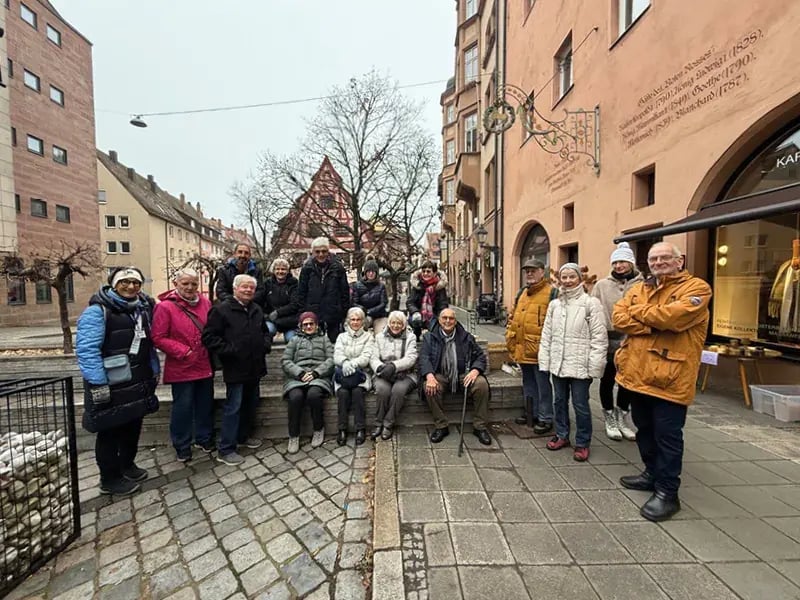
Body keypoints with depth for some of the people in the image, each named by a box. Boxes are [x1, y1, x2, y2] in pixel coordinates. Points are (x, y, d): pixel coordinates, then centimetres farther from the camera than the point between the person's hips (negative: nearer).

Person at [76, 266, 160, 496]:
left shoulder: (143, 309, 9)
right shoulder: (98, 310, -15)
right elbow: (86, 350, -21)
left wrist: (154, 371, 15)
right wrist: (97, 384, -24)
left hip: (138, 383, 7)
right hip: (111, 385, -7)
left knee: (133, 427, 19)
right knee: (110, 432, 8)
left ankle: (127, 465, 38)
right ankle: (110, 479, 25)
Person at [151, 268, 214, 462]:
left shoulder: (205, 303, 3)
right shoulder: (165, 306, -11)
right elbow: (158, 338, -11)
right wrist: (182, 351, -16)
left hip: (204, 365, 5)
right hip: (181, 367, -4)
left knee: (205, 404, 16)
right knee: (183, 407, 7)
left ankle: (204, 439, 35)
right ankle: (182, 446, 27)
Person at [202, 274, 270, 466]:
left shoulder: (257, 310, 11)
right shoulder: (221, 309, -10)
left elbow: (265, 331, 24)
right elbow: (209, 337, -14)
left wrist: (265, 344, 5)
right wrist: (229, 350, -20)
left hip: (255, 367, 7)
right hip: (235, 368, -7)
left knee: (251, 404, 18)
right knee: (233, 407, -1)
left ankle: (244, 436, 37)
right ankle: (225, 449, 12)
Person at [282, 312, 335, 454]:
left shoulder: (324, 339, 20)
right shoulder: (295, 340, 22)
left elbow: (331, 360, 5)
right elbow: (285, 361, 9)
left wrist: (315, 373, -10)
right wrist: (300, 373, -8)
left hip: (318, 377, -1)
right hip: (297, 377, 1)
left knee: (314, 394, -33)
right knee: (295, 397, -31)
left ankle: (319, 429, -8)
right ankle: (293, 435, -11)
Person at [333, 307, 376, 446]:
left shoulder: (368, 336, 11)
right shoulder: (342, 337, 17)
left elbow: (366, 357, -4)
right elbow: (337, 356, 1)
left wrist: (352, 363, -23)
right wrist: (345, 363, -23)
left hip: (361, 373, -1)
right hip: (343, 373, 1)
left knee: (357, 391, -31)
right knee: (343, 392, -29)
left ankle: (361, 429, -19)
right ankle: (342, 430, -18)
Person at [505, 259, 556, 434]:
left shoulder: (551, 292, -9)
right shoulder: (522, 292, 15)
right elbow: (513, 317, 20)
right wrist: (510, 339, 15)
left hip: (539, 350, -7)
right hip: (522, 349, 8)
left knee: (542, 385, 5)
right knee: (528, 383, 20)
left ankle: (545, 418, 19)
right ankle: (532, 412, 35)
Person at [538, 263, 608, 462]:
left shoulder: (591, 303, -6)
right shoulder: (554, 304, 8)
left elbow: (599, 337, -9)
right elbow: (546, 334, 9)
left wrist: (595, 365, -13)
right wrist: (544, 360, 5)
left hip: (580, 364, -5)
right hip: (558, 362, 5)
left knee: (580, 405, 6)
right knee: (560, 401, 17)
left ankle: (582, 443, 25)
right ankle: (562, 435, 34)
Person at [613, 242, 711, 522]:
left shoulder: (696, 288, -6)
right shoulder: (638, 288, 11)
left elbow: (672, 316, -23)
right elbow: (619, 319, -2)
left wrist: (637, 310, -8)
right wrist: (656, 324, -16)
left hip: (669, 377, -6)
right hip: (637, 372, 6)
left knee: (667, 435, 5)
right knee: (644, 429, 19)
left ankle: (667, 492, 20)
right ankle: (652, 474, 38)